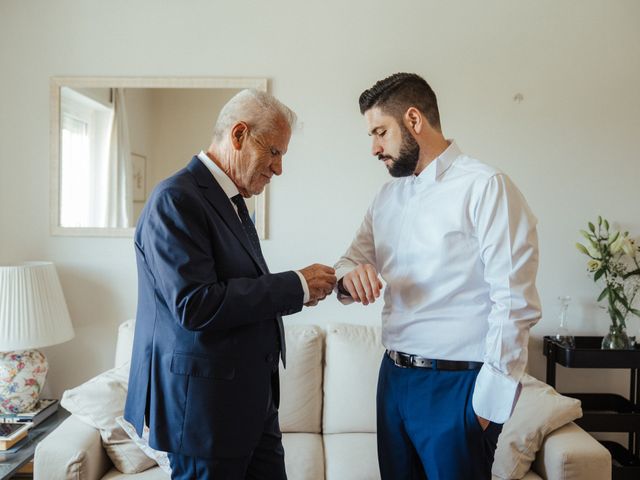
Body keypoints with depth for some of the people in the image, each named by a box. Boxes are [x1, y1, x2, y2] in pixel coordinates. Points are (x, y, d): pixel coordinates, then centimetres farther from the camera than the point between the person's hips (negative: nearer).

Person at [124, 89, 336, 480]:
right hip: (203, 400, -9)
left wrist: (300, 292, 4)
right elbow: (195, 306, -25)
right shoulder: (176, 199, -16)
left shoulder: (233, 201, 13)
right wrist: (295, 285, -19)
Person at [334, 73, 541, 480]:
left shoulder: (485, 186, -13)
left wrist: (490, 398, -15)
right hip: (394, 374, 7)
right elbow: (353, 259, 13)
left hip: (457, 385, -6)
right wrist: (349, 278, -11)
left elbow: (514, 303, -16)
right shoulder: (388, 195, 10)